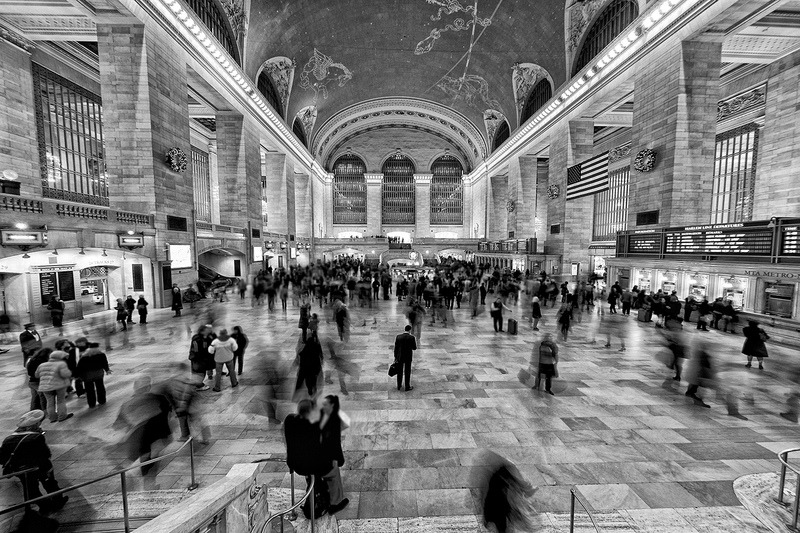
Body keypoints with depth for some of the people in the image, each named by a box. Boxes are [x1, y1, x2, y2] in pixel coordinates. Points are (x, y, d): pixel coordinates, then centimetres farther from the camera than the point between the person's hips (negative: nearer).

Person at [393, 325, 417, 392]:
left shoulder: (398, 336, -8)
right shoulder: (412, 337, -16)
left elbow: (396, 347, -4)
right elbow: (414, 348, -8)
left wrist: (395, 357, 6)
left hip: (400, 356, 3)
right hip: (408, 357, -3)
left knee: (400, 372, 17)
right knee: (407, 372, 11)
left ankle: (399, 386, 29)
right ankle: (407, 387, 22)